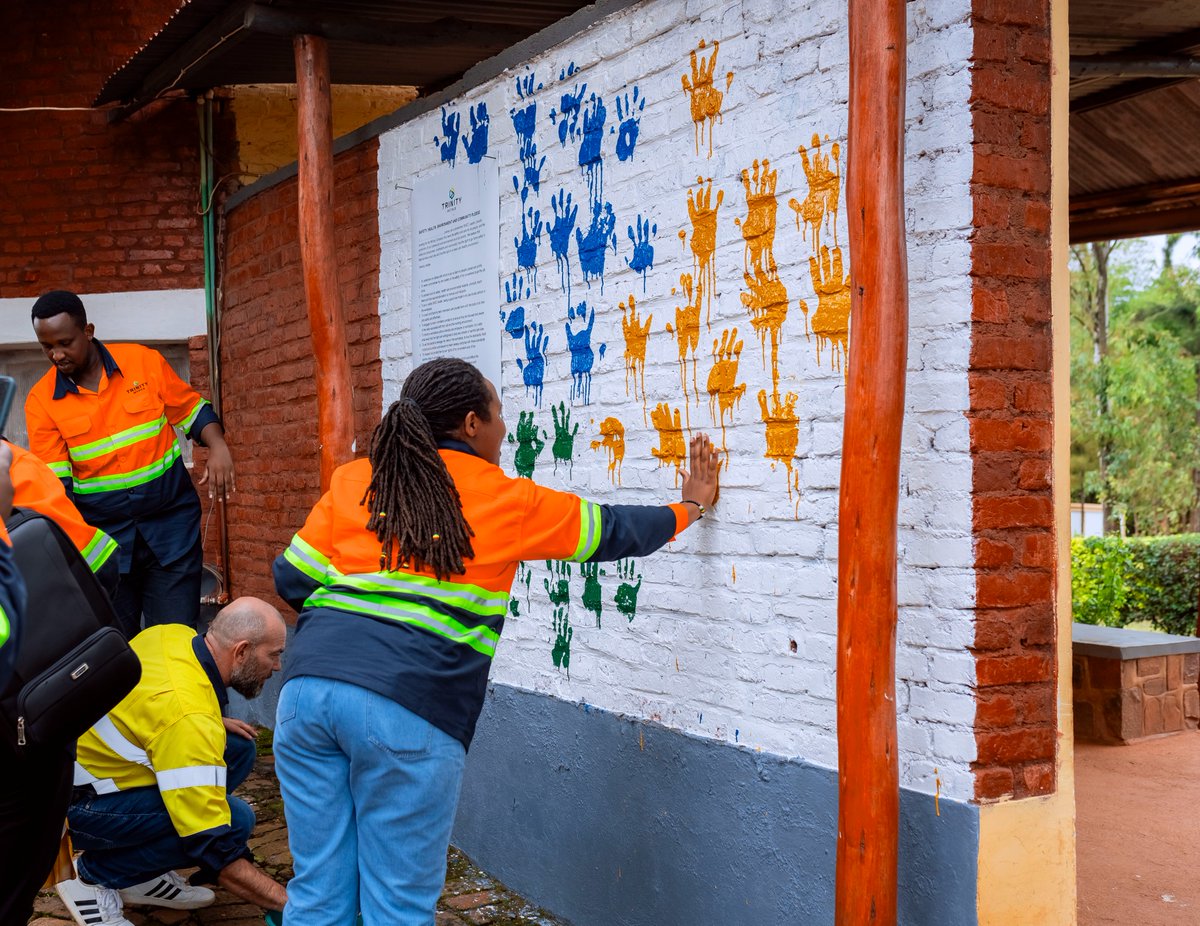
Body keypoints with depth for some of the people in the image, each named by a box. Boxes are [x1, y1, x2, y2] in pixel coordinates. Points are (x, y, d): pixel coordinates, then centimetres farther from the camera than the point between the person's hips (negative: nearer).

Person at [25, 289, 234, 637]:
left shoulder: (144, 361, -3)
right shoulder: (41, 400, -2)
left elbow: (191, 409, 9)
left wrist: (218, 448, -9)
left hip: (170, 524, -1)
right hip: (102, 535, 1)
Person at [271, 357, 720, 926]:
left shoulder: (352, 480, 13)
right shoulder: (510, 501, 7)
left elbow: (292, 579, 12)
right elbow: (614, 532, 20)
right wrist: (691, 504, 37)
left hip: (309, 685, 4)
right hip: (409, 706, -4)